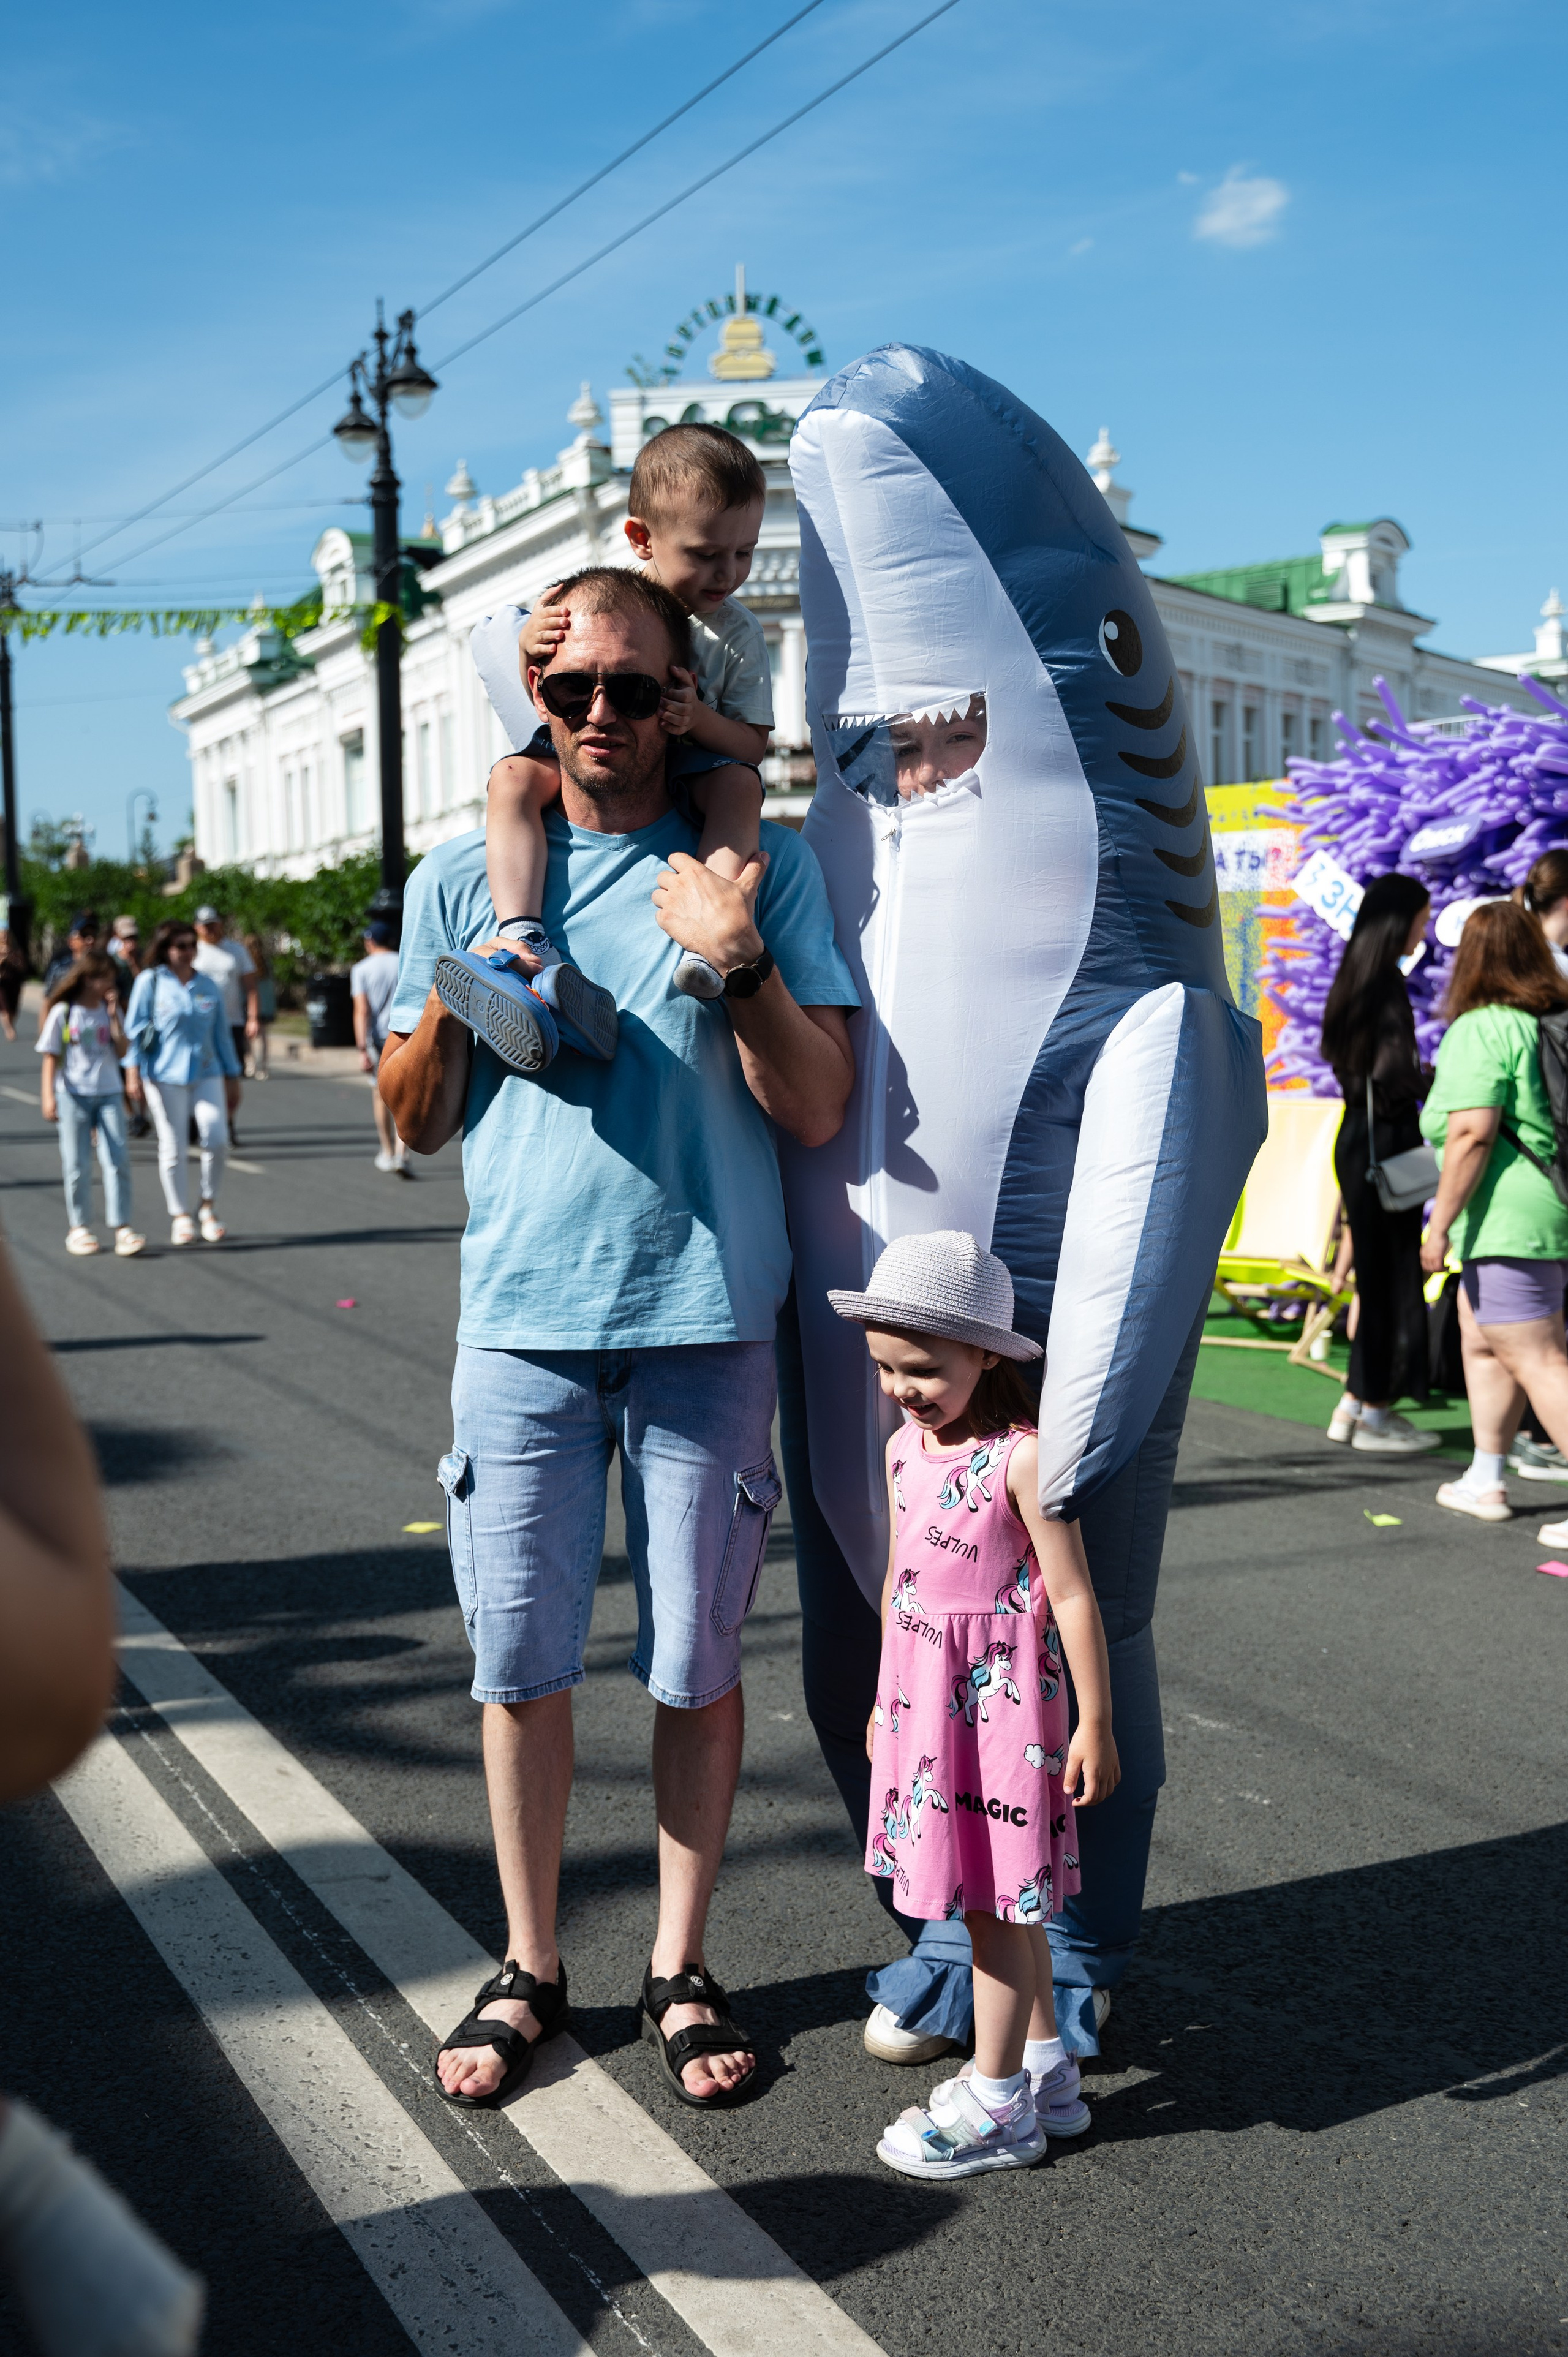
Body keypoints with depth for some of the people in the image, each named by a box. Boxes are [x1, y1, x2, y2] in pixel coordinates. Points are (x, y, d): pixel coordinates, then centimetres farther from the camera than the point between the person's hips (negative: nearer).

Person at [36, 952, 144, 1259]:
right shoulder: (63, 1013, -3)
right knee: (77, 1164, 4)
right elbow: (51, 1057, -1)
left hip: (109, 1093, 2)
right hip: (73, 1094, -2)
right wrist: (49, 1097, -7)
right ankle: (79, 1228, 15)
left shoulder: (110, 1011, 6)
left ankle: (122, 1227, -6)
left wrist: (114, 1016, -8)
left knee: (117, 1159, -6)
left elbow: (122, 1051, -2)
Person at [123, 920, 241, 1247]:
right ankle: (180, 1217, 13)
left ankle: (208, 1206, 10)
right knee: (172, 1147, 1)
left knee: (217, 1140, -11)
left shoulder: (208, 986, 11)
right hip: (164, 1075, -2)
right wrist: (133, 1070, -9)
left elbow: (222, 1033, 15)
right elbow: (135, 1028, 0)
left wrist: (232, 1077, 15)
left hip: (206, 1073, 2)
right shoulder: (149, 982, 1)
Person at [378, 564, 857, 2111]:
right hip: (519, 1318, 2)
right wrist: (446, 1007, -9)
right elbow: (416, 1125, 11)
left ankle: (680, 1968, 26)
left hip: (705, 1318, -1)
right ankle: (528, 1967, 28)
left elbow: (817, 1113, -5)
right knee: (519, 1660, 9)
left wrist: (737, 959, -19)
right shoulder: (462, 875, 8)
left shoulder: (763, 866, 1)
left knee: (695, 1663, 8)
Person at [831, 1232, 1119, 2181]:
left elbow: (1073, 1596, -16)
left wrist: (1094, 1726, -13)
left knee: (997, 1899, 3)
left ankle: (997, 2104, 17)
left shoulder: (1021, 1457, -18)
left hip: (1000, 1698, -8)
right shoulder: (906, 1448, 5)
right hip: (927, 1698, 8)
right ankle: (1046, 2069, 32)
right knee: (1002, 1896, 17)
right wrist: (886, 1699, 21)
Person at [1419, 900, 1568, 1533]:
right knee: (1481, 1341, 21)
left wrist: (1440, 1222, -17)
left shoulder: (1480, 1029, -13)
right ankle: (1484, 1482, 29)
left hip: (1511, 1223, -9)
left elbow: (1472, 1132, -21)